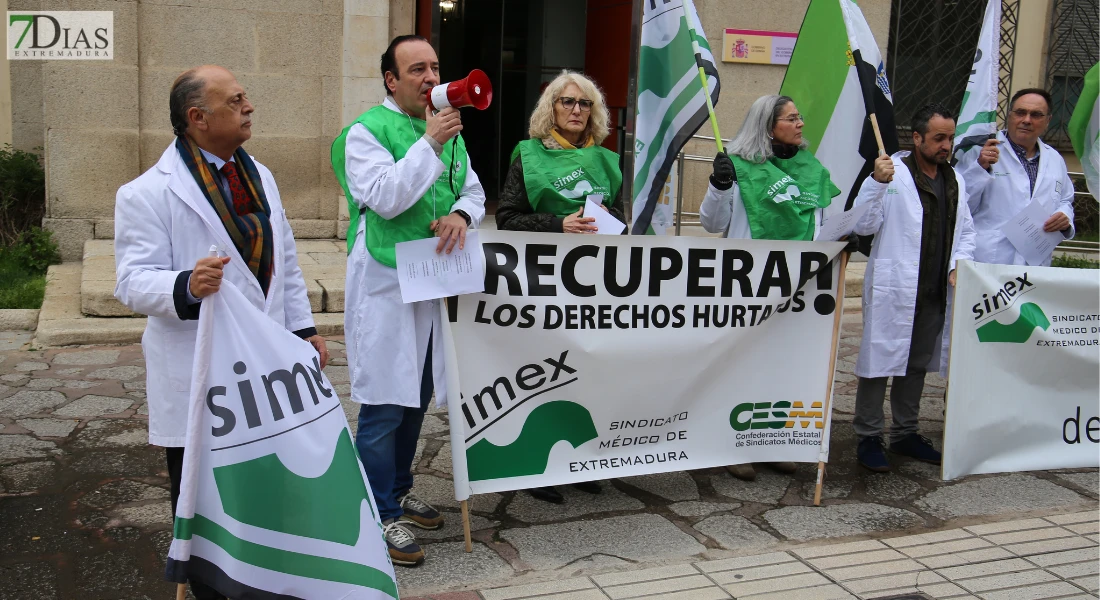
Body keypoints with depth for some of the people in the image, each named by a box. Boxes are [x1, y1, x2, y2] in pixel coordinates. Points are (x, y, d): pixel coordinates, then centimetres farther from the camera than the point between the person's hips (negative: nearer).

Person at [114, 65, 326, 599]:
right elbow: (134, 281, -16)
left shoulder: (259, 176, 13)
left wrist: (303, 329, 13)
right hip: (198, 377, -6)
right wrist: (186, 286, -36)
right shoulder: (147, 193, -11)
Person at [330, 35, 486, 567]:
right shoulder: (366, 132, -8)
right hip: (386, 284, -7)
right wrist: (430, 143, -21)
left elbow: (474, 190, 16)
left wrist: (460, 214, -7)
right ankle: (382, 518, 6)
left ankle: (399, 491, 33)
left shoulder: (447, 130, 13)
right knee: (385, 403, -4)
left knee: (417, 396, 16)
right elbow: (386, 199, -20)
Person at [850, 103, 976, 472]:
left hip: (936, 291, 7)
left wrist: (959, 263, 2)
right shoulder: (892, 172, -8)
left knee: (918, 363, 15)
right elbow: (863, 225, -12)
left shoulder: (955, 180, 14)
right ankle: (868, 438, 8)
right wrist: (876, 183, -25)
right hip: (892, 290, -7)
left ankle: (905, 434, 27)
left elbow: (965, 230, 19)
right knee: (880, 360, -2)